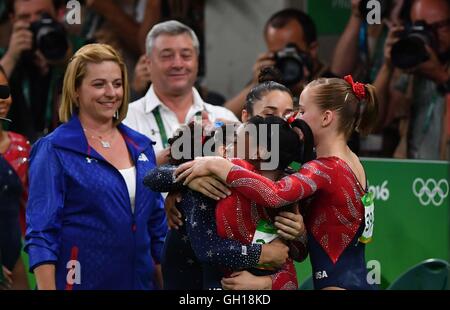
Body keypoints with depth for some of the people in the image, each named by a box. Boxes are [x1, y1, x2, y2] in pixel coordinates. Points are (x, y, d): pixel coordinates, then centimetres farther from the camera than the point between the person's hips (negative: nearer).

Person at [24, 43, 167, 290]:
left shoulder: (141, 147, 10)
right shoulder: (54, 150, -6)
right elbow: (41, 234, -10)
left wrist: (162, 282, 12)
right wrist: (47, 287, -17)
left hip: (140, 280, 5)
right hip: (82, 281, -5)